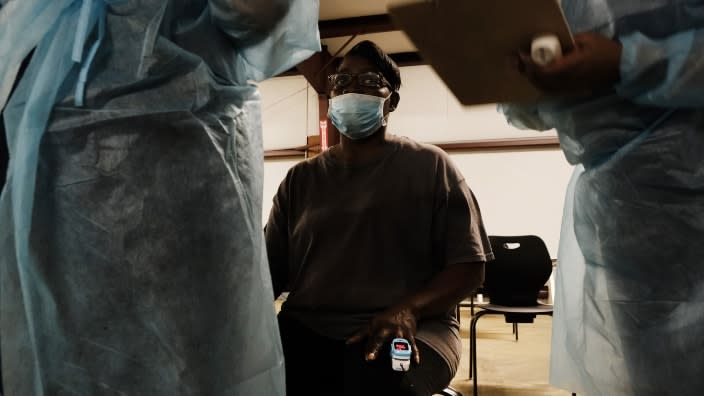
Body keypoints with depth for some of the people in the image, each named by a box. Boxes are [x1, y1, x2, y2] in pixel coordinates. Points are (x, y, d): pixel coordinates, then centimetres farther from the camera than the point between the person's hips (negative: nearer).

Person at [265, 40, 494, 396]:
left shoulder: (429, 166, 6)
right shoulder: (300, 178, 15)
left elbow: (469, 267, 0)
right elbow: (270, 269, 9)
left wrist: (407, 308, -18)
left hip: (408, 329, -3)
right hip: (308, 327, 3)